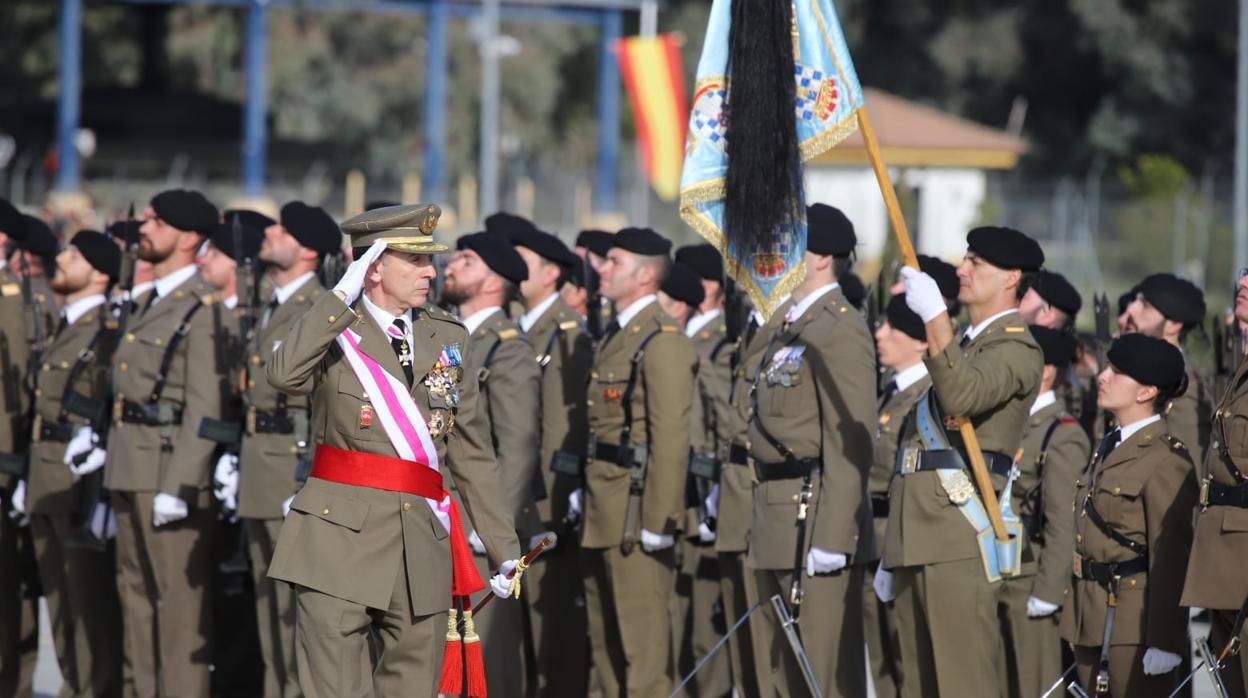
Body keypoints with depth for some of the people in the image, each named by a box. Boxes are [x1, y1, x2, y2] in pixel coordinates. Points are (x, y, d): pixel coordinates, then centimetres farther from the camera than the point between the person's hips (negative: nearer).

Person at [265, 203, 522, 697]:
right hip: (340, 541, -4)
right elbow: (283, 376, -23)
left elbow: (473, 453, 17)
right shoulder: (332, 332, 1)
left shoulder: (447, 338, 13)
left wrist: (504, 548, 15)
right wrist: (342, 296, -18)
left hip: (423, 545, 4)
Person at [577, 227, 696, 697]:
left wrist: (660, 518, -20)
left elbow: (671, 438, -18)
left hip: (636, 508, -10)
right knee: (605, 636, 14)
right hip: (603, 510, 10)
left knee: (642, 637, -6)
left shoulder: (662, 342, -14)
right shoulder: (616, 336, 16)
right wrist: (586, 492, 13)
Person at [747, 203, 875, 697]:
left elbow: (852, 442, -19)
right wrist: (763, 525, 18)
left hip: (815, 524, -10)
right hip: (778, 526, 10)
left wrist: (830, 537, -23)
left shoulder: (840, 331, -12)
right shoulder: (790, 328, 17)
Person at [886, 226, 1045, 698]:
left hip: (961, 533, -9)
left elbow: (961, 397, -26)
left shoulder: (1016, 349, -4)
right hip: (916, 534, 9)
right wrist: (893, 553, 25)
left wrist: (934, 317, -29)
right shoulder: (965, 342, 25)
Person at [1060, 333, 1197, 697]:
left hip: (1136, 625, -9)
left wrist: (1165, 641, -19)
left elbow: (1171, 557, -16)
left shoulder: (1166, 461, -12)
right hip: (1092, 623, 9)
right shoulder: (1108, 450, 16)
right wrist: (1078, 623, 17)